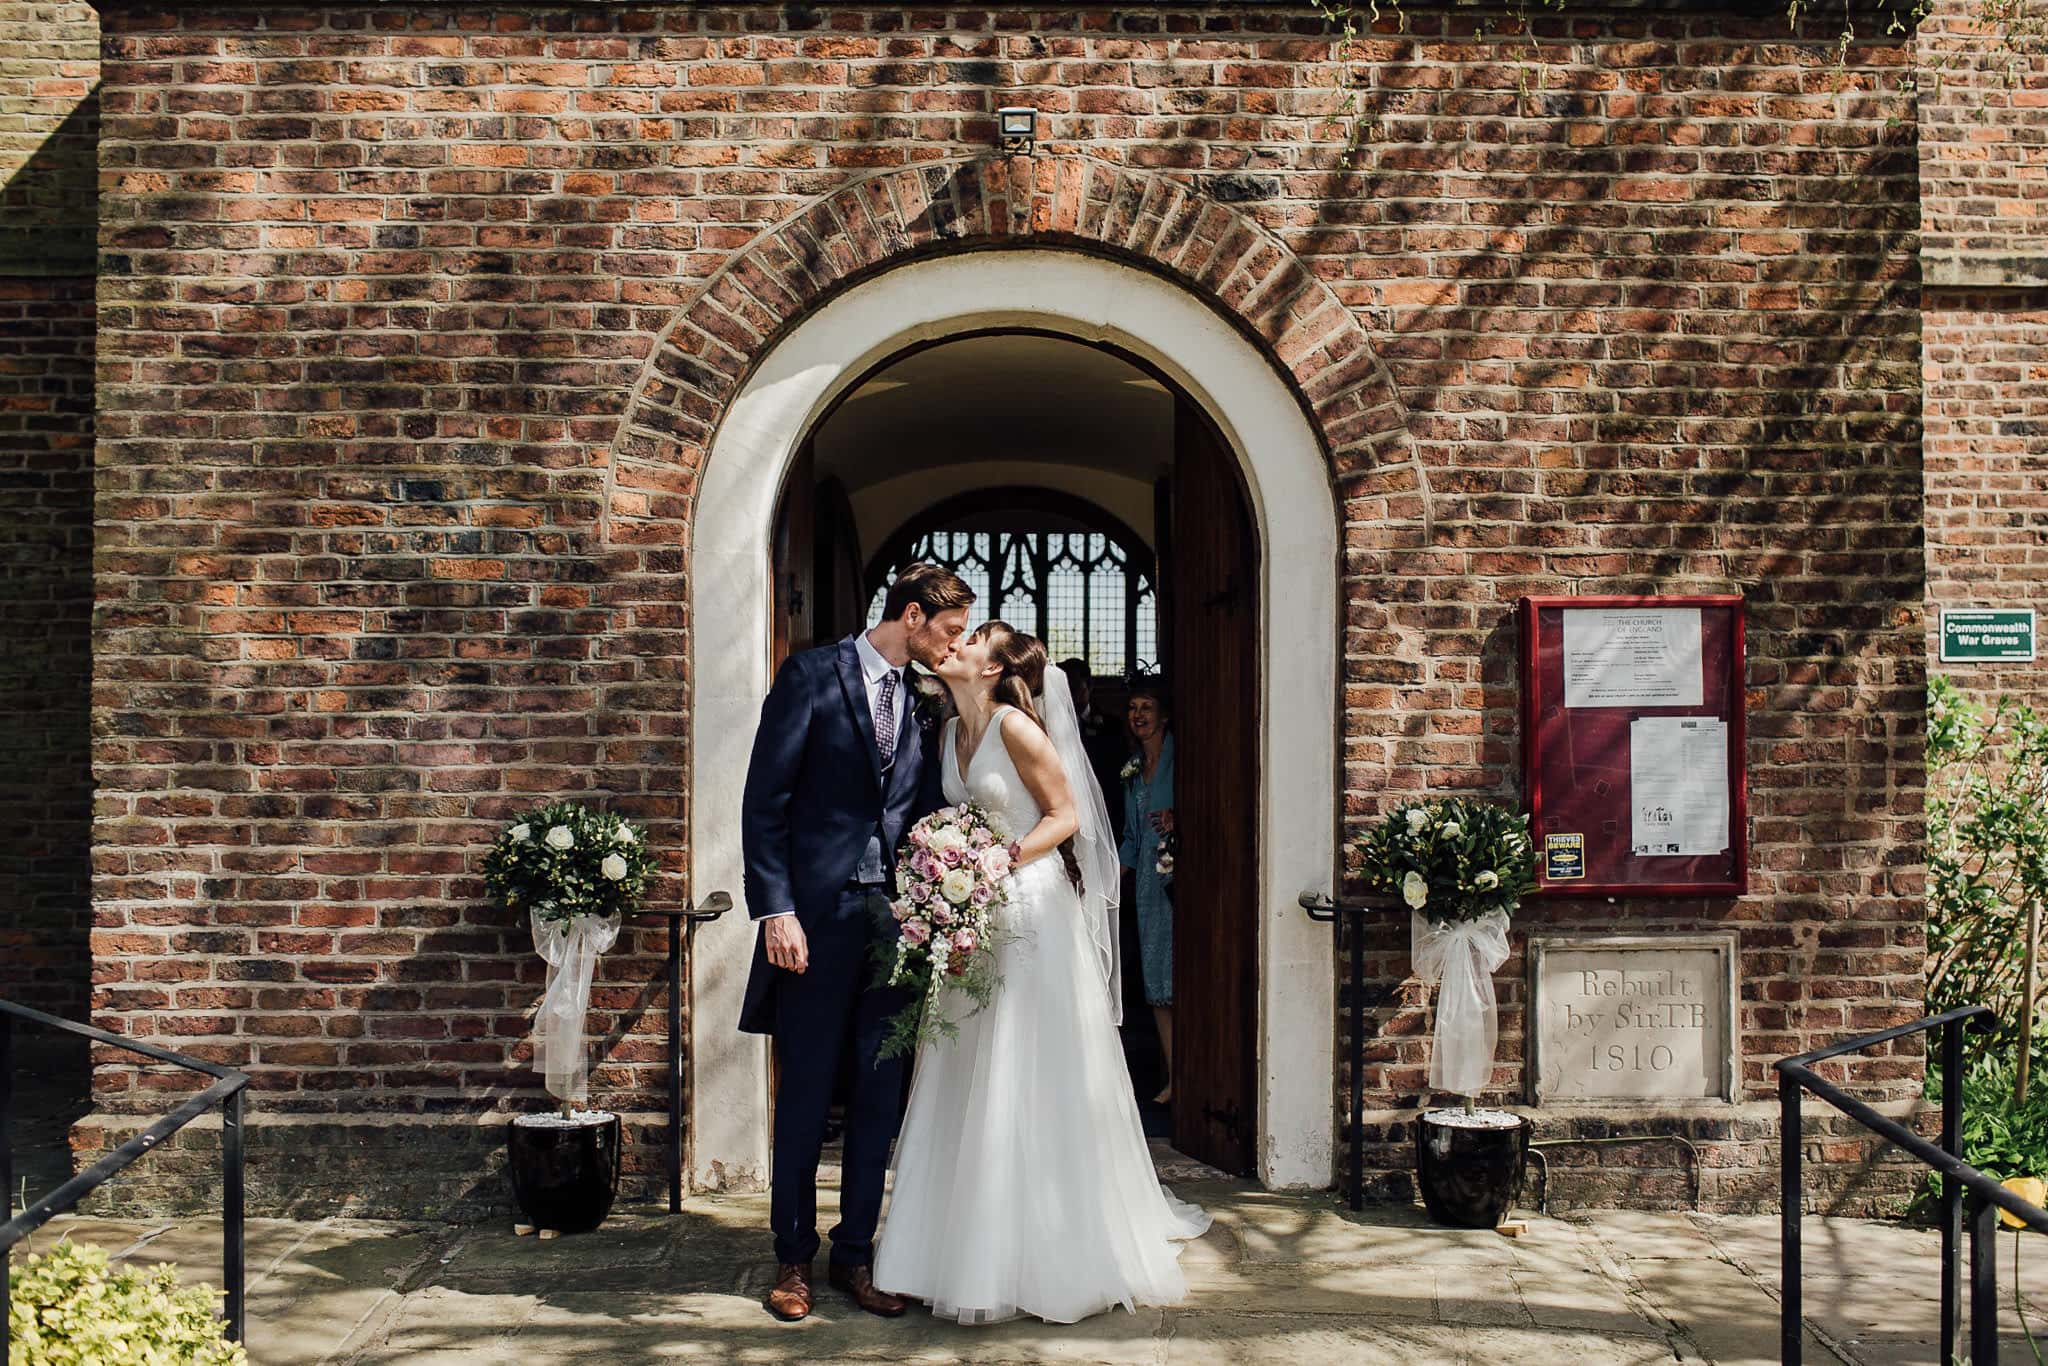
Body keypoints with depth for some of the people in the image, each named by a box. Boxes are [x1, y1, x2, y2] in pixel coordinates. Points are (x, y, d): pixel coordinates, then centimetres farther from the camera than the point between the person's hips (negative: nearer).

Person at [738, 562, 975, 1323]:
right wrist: (776, 909, -14)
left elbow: (926, 817, 13)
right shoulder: (812, 675, -4)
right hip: (817, 915, -5)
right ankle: (794, 1258, 20)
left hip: (895, 918, 5)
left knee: (881, 1097, 8)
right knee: (804, 1096, 6)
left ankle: (855, 1255, 22)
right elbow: (765, 800, -7)